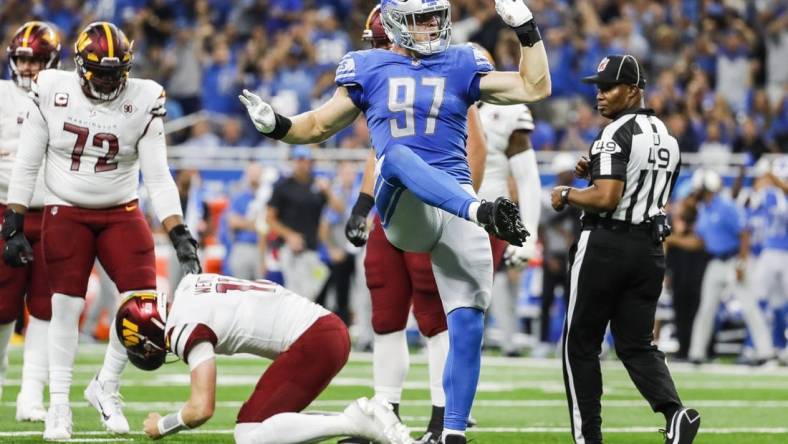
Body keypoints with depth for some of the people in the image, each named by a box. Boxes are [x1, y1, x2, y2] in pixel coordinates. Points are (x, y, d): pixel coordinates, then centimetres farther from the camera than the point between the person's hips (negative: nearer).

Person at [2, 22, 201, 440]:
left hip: (120, 214, 1)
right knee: (65, 306, -2)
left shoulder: (143, 100, -11)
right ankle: (59, 405, 10)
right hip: (65, 214, -1)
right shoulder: (51, 91, -10)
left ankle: (105, 386, 10)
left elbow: (157, 176, -9)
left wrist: (179, 233, -19)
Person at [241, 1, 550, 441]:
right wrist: (278, 125, 4)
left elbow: (535, 88, 14)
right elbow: (320, 125, 22)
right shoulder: (370, 69, 13)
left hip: (456, 205, 2)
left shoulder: (462, 66, 14)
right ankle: (485, 213, -62)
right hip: (402, 205, -2)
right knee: (398, 155, -38)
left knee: (468, 324, -5)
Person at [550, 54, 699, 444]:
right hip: (650, 247, 7)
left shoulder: (618, 134, -13)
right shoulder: (667, 138, 13)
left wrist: (567, 195, -5)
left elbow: (606, 198, -22)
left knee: (580, 345, 4)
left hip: (605, 245, -7)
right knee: (636, 344, 9)